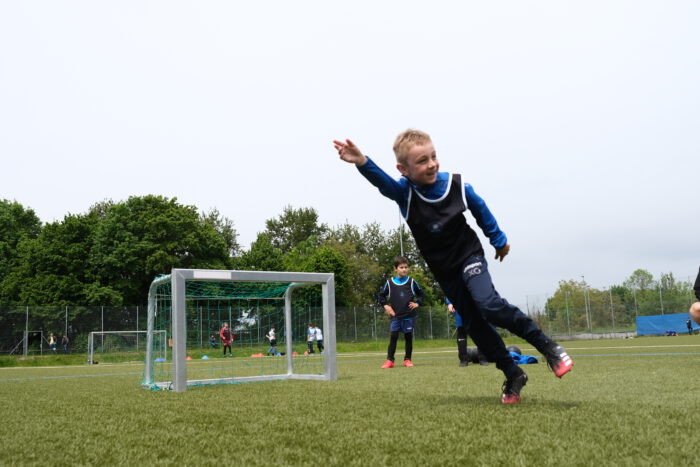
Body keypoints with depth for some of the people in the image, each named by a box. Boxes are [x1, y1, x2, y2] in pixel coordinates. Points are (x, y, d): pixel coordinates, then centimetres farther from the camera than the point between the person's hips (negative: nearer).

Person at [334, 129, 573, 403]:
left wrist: (499, 240, 16)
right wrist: (362, 163, -64)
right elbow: (381, 181, -42)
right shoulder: (404, 192, -19)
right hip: (443, 270, 2)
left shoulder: (457, 185, -17)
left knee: (488, 304, -27)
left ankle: (547, 347, -12)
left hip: (469, 256, -2)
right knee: (474, 325, 5)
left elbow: (481, 211, 3)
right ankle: (513, 376, 19)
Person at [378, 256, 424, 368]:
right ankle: (389, 360, -2)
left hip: (409, 315, 0)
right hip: (395, 316, 0)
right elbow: (381, 295, 15)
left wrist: (417, 303, 2)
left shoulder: (411, 281, 4)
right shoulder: (389, 282, 3)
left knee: (408, 337, 4)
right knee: (393, 337, -6)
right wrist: (386, 305, 2)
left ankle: (407, 359, 14)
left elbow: (420, 293, 16)